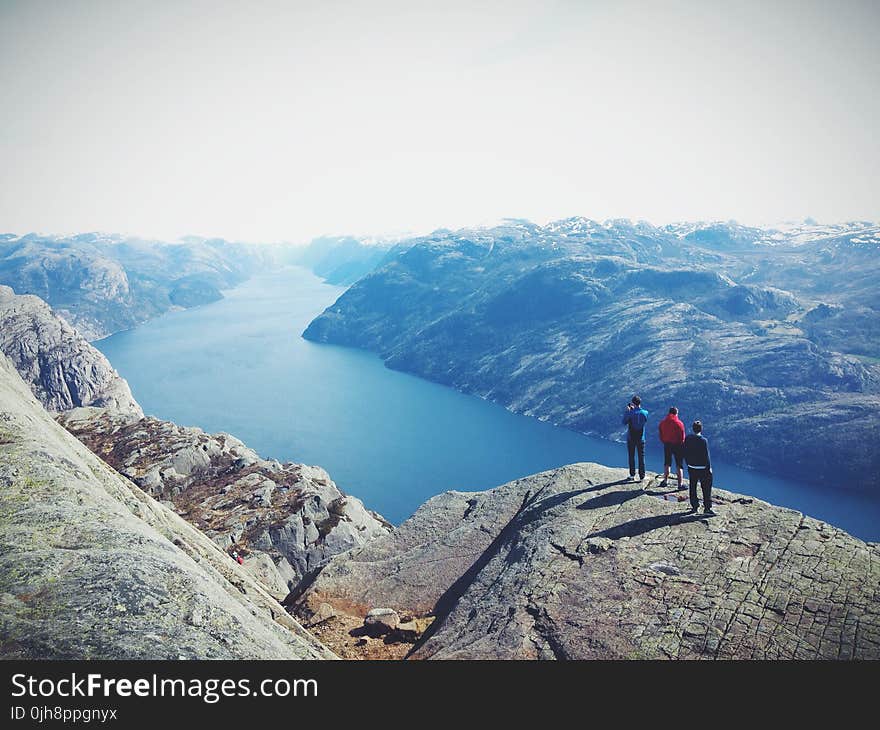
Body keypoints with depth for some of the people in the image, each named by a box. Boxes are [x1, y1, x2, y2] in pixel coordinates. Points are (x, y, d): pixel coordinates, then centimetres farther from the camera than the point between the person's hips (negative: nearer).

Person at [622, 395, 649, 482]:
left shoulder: (630, 413, -14)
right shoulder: (645, 413, -6)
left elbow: (624, 423, -3)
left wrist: (626, 411, 3)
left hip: (631, 438, -2)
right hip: (641, 438, 2)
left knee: (631, 457, 9)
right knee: (641, 457, 8)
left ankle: (632, 475, 12)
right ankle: (641, 476, 11)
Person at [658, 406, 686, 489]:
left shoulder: (662, 422, 0)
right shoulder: (679, 423, -13)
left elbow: (661, 436, 5)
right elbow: (682, 437, -10)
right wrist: (681, 445, 4)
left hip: (667, 445, 4)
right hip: (677, 445, -4)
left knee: (667, 464, 17)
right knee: (679, 465, 4)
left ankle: (665, 481, 24)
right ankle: (680, 484, 4)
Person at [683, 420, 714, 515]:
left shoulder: (687, 439, -3)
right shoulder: (703, 440, -17)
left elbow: (685, 453, 4)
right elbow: (706, 455, -14)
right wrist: (709, 468, -4)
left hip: (691, 468, 5)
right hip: (702, 468, -5)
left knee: (693, 487, 14)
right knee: (706, 489, 4)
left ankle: (694, 506, 20)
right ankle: (707, 508, 5)